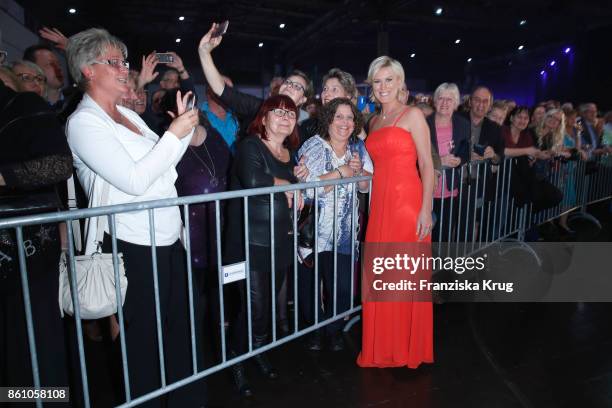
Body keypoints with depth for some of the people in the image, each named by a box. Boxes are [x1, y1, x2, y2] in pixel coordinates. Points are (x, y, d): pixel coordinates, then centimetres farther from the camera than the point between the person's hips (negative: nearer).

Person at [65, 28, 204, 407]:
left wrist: (184, 126, 6)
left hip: (170, 240, 8)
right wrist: (174, 134, -12)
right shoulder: (83, 122, -9)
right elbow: (135, 180, -19)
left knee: (185, 327, 16)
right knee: (145, 339, 9)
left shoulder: (129, 114, 15)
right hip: (134, 247, -8)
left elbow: (163, 163, 17)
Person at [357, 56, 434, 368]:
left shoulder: (412, 115, -1)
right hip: (380, 204, 6)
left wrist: (426, 209, -15)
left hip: (407, 202, -6)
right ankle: (383, 346, 27)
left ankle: (409, 346, 22)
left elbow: (427, 165, -8)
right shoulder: (375, 121, 17)